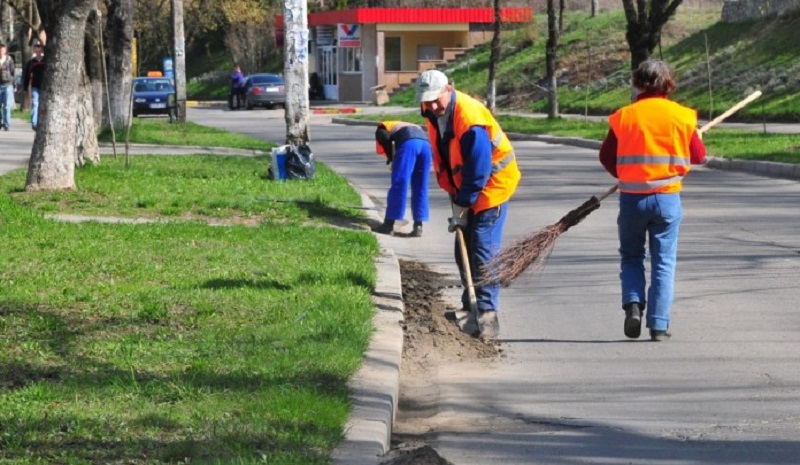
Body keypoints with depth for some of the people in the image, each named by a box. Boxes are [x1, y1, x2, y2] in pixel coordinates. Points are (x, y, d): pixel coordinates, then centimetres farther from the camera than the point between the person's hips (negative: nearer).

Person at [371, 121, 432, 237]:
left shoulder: (381, 129, 26)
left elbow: (386, 139, 1)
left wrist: (391, 159, 9)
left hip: (408, 142, -6)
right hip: (425, 142, 6)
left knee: (398, 184, -2)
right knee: (420, 188, 12)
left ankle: (389, 225, 0)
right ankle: (418, 226, 9)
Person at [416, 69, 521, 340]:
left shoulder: (470, 117, -29)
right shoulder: (432, 115, -2)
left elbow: (478, 169, -26)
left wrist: (462, 205, -20)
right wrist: (453, 195, 2)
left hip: (492, 184, -9)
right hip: (463, 188, 9)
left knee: (482, 252, -15)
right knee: (464, 252, 11)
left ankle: (486, 315, -17)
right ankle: (471, 308, 21)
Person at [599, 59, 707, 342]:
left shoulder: (624, 116, -3)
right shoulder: (682, 116, -3)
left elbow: (606, 156, 2)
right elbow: (698, 156, 4)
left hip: (632, 198, 0)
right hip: (668, 198, 0)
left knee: (631, 256, 18)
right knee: (663, 263, 6)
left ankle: (633, 303, -4)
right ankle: (659, 325, 2)